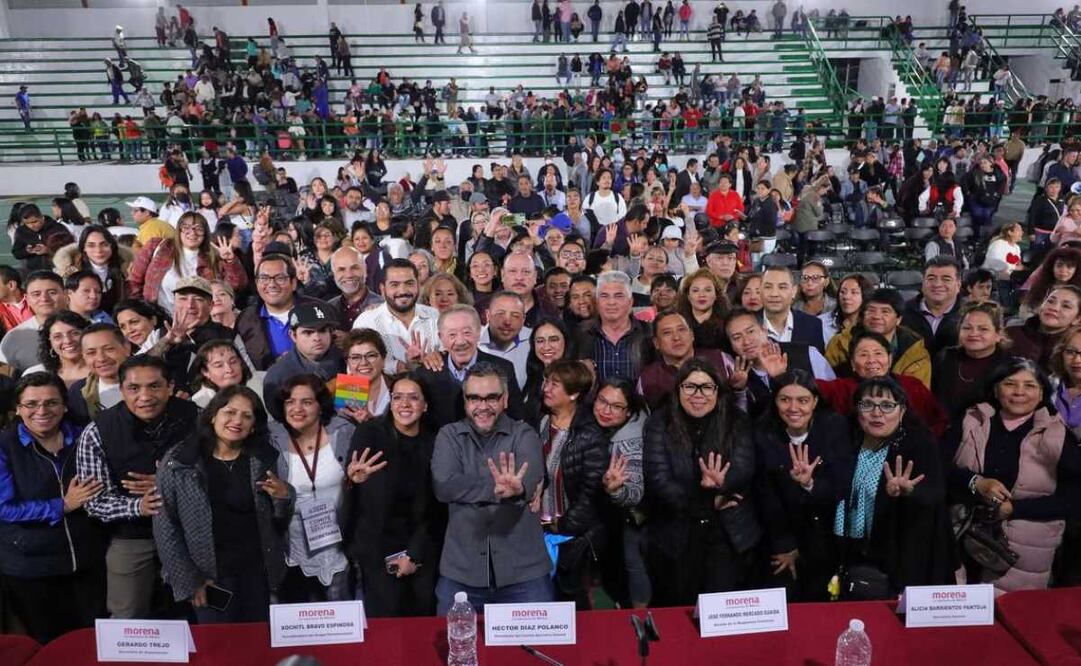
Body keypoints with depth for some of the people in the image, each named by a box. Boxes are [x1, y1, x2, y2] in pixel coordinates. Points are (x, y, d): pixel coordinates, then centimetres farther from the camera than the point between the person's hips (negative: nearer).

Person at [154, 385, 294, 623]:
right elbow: (165, 526, -4)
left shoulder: (263, 460, 1)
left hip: (258, 574, 2)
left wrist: (283, 498, -12)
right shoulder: (178, 461, -6)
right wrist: (189, 580, -6)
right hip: (209, 578, -2)